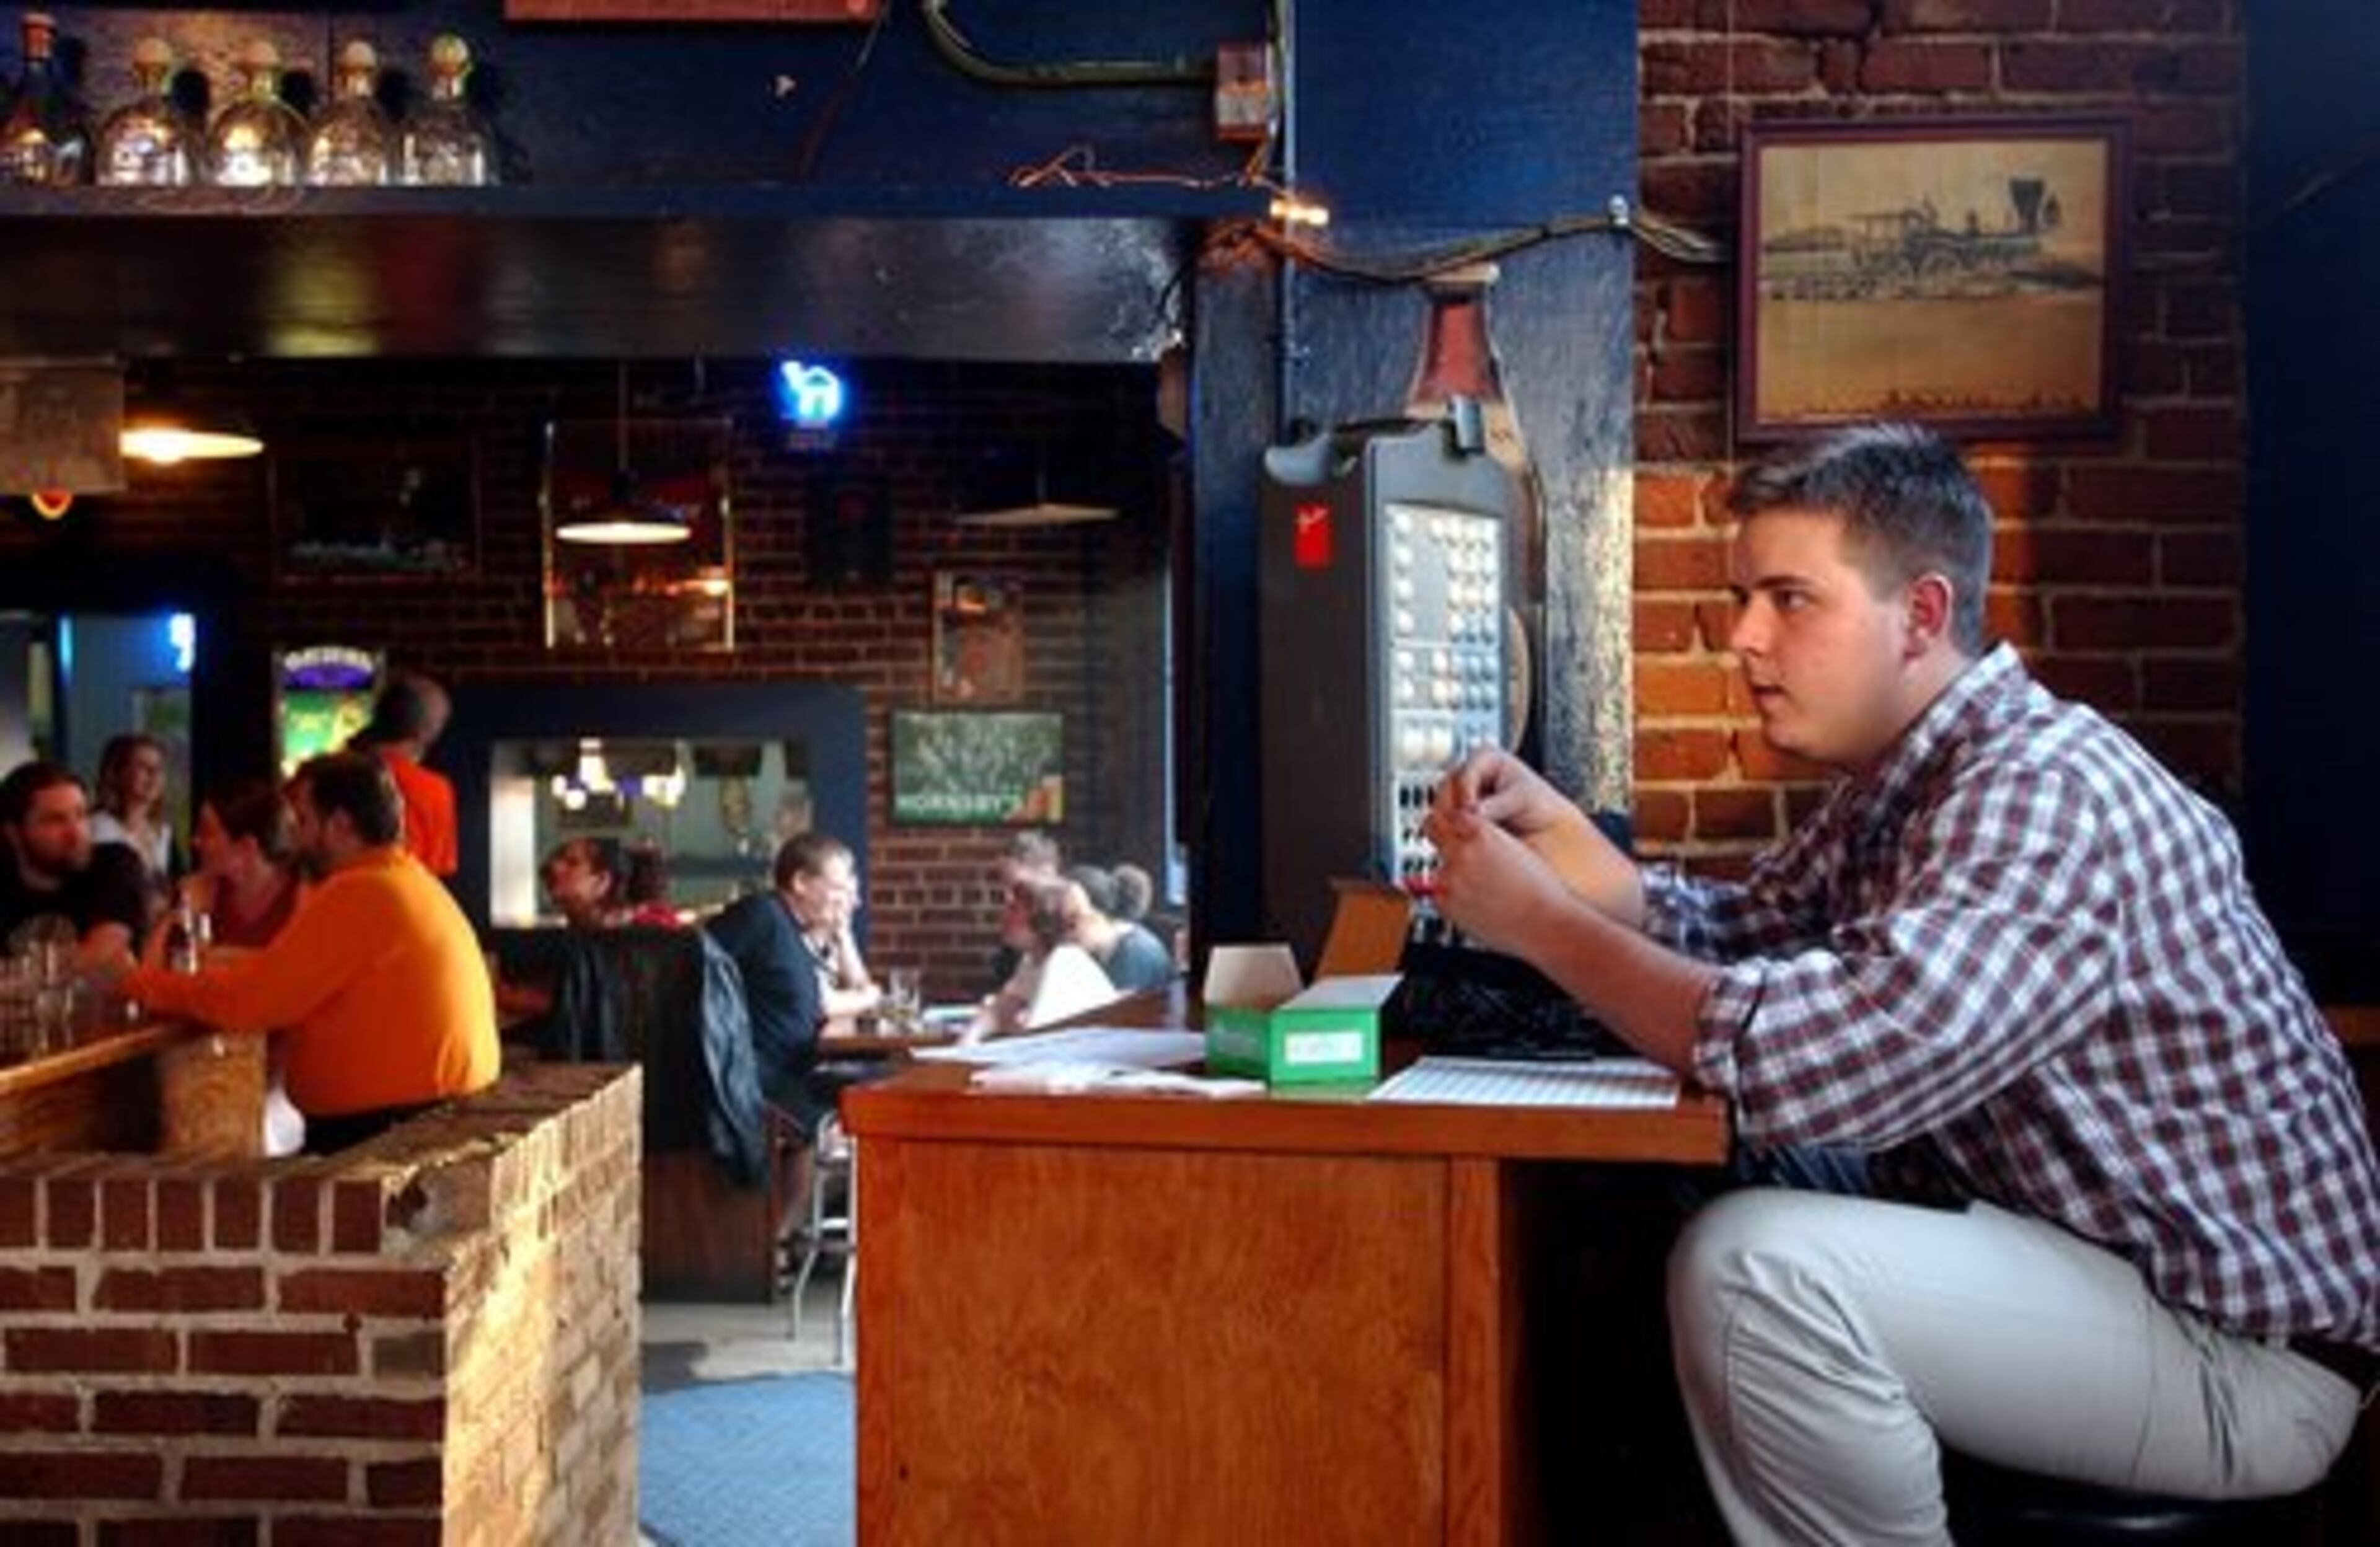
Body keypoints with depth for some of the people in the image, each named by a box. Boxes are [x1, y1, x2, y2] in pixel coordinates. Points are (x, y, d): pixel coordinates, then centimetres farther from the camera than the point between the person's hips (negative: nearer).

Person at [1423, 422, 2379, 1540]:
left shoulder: (2046, 791, -25)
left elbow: (1829, 1061, -36)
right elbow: (1738, 938, 8)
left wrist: (1541, 924, -24)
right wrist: (1559, 836, -9)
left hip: (2245, 1358, -9)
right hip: (2054, 1238, 10)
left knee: (1754, 1267, -27)